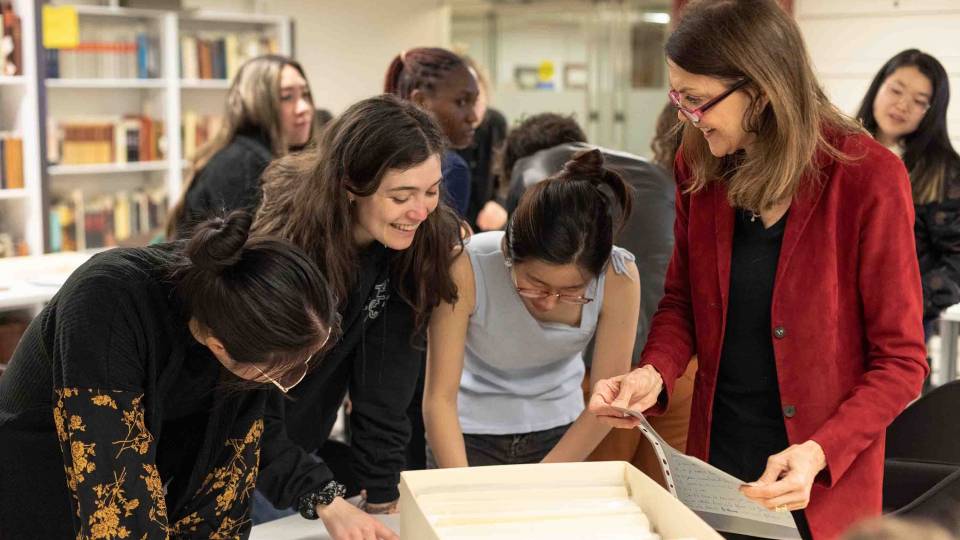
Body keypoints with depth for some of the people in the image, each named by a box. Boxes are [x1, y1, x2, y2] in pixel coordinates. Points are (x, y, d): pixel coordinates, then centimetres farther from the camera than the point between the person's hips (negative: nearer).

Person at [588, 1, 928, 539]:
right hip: (715, 456, 4)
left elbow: (901, 361, -14)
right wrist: (655, 374, -13)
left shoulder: (868, 178, -18)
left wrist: (819, 453, -26)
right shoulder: (700, 166, -4)